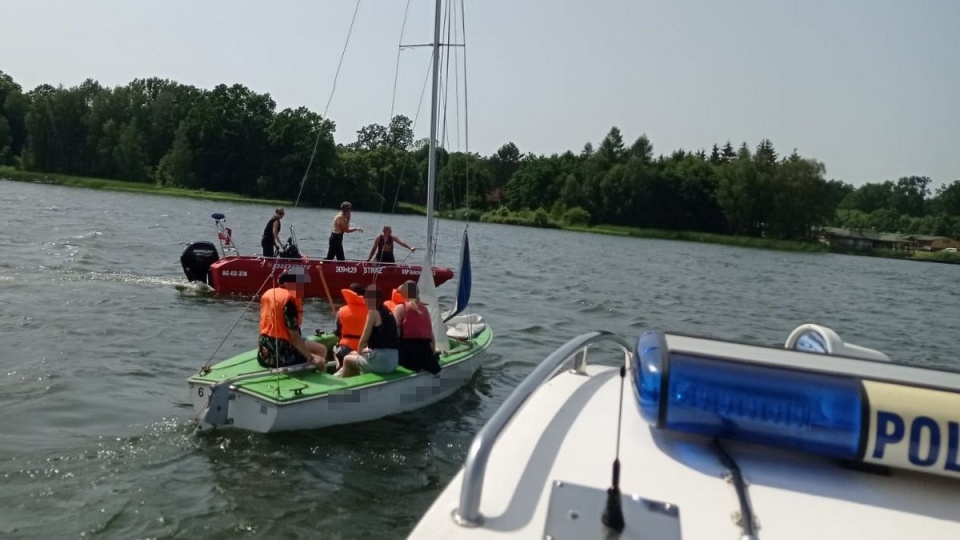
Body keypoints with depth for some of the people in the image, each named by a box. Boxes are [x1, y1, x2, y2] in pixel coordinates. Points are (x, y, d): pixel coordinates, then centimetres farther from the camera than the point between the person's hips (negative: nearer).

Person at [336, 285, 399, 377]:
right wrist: (363, 350, 17)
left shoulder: (373, 312, -10)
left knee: (347, 359, 17)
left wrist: (359, 351, 11)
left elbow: (364, 339, -8)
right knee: (354, 354, 28)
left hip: (380, 360, -8)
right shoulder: (388, 312, 12)